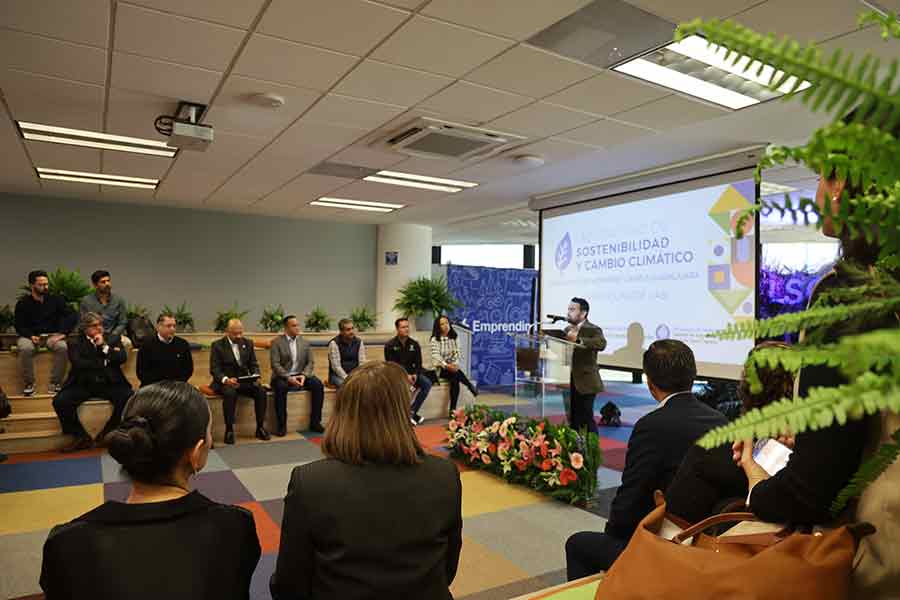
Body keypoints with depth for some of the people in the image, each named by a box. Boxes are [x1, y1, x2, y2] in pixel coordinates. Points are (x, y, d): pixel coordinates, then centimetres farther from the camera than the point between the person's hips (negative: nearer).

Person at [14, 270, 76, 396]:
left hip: (51, 335, 1)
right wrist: (31, 336, -19)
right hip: (30, 336, 0)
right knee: (25, 348, -35)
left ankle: (55, 383, -21)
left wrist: (63, 333, -15)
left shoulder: (56, 299, 4)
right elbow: (19, 326, 1)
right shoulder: (23, 303, 2)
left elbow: (72, 316, -2)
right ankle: (28, 384, -17)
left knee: (62, 347, -32)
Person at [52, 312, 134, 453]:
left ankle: (107, 433, -6)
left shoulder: (113, 339, 12)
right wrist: (105, 362, -9)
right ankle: (82, 437, -5)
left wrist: (104, 346, -10)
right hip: (83, 384, 0)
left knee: (129, 398, -27)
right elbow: (78, 363, -11)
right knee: (60, 401, -24)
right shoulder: (76, 343, 8)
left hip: (110, 383, 0)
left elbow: (122, 358, -3)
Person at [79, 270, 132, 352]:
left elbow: (122, 323, 4)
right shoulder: (86, 301, 4)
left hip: (114, 335, 1)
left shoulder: (119, 300, 5)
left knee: (127, 343, -31)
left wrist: (111, 337, -11)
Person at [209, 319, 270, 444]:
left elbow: (254, 364, 10)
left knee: (261, 391, -23)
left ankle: (260, 428, -12)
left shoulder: (248, 343, 9)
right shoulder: (217, 345, -3)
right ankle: (229, 430, -25)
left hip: (244, 381, 4)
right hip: (224, 382, -3)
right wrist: (226, 380, -28)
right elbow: (214, 369, -9)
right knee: (230, 393, -36)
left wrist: (256, 376, -12)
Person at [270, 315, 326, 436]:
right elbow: (275, 364, -10)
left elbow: (310, 362, 6)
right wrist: (288, 377, -23)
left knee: (318, 384, -21)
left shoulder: (304, 342, 10)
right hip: (282, 377, -3)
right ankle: (282, 425, -23)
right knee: (280, 387, -36)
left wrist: (304, 375, -14)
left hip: (300, 376, 4)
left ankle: (315, 422, -11)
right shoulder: (276, 342, -2)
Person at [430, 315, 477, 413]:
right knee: (457, 373, -32)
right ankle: (472, 388, -15)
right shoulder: (435, 339, -5)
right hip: (440, 368, -4)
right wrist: (446, 365, -28)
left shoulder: (454, 338, 9)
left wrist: (455, 364, -16)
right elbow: (436, 355, -15)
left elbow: (457, 353, 4)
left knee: (455, 379, -29)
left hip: (452, 367, 4)